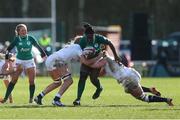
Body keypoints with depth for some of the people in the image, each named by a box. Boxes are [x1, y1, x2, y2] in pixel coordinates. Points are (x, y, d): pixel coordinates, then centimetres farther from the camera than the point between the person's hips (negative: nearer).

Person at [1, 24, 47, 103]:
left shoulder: (30, 38, -4)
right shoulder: (17, 39, -8)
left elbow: (38, 47, 7)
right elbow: (8, 49, -7)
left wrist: (44, 55, 7)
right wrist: (7, 61, -15)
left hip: (29, 61, 2)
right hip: (19, 61, -2)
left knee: (32, 81, -5)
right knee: (14, 80, -9)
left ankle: (31, 99, 6)